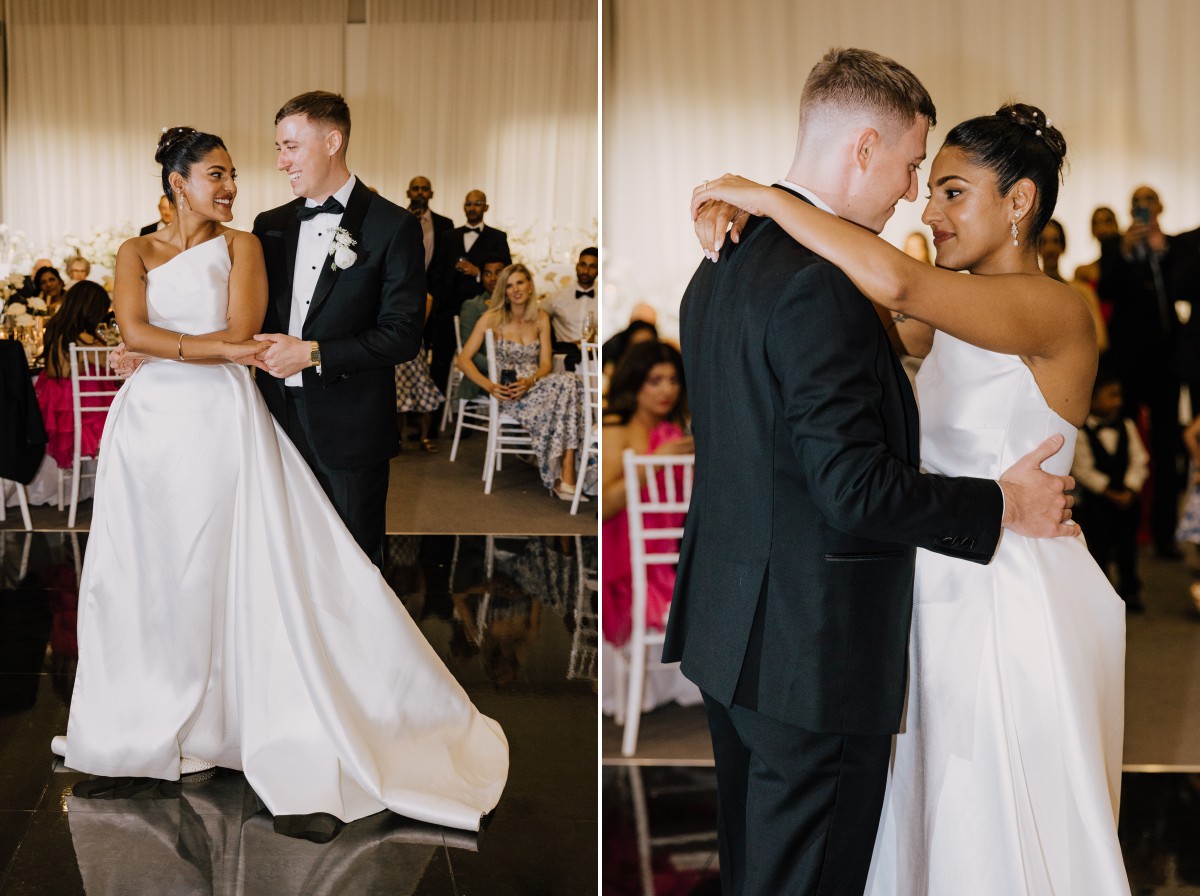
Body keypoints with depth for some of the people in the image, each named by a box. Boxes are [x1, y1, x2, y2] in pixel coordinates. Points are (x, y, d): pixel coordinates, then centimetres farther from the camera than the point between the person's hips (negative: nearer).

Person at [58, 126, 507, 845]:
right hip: (150, 427, 3)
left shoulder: (240, 245, 7)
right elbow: (134, 333, -5)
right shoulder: (137, 252, 11)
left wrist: (160, 349, -4)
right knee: (145, 583, 3)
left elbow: (240, 333, -7)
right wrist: (215, 348, -13)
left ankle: (304, 772, 0)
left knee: (238, 583, -5)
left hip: (220, 427, -2)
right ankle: (145, 750, 14)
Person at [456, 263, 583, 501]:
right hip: (507, 394, -4)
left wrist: (530, 381, -15)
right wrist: (489, 386, -17)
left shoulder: (541, 319, 11)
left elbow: (545, 364, 8)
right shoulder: (492, 319, 0)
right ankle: (563, 478, -26)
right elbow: (463, 359, -2)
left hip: (534, 385, 4)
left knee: (569, 383, -32)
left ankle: (566, 479, -36)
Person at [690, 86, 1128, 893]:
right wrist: (741, 226, -12)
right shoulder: (947, 318, 8)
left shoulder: (1056, 311, -17)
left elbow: (895, 281, -32)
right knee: (939, 823, 18)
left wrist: (763, 195, -25)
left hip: (1018, 606, -7)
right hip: (944, 598, 8)